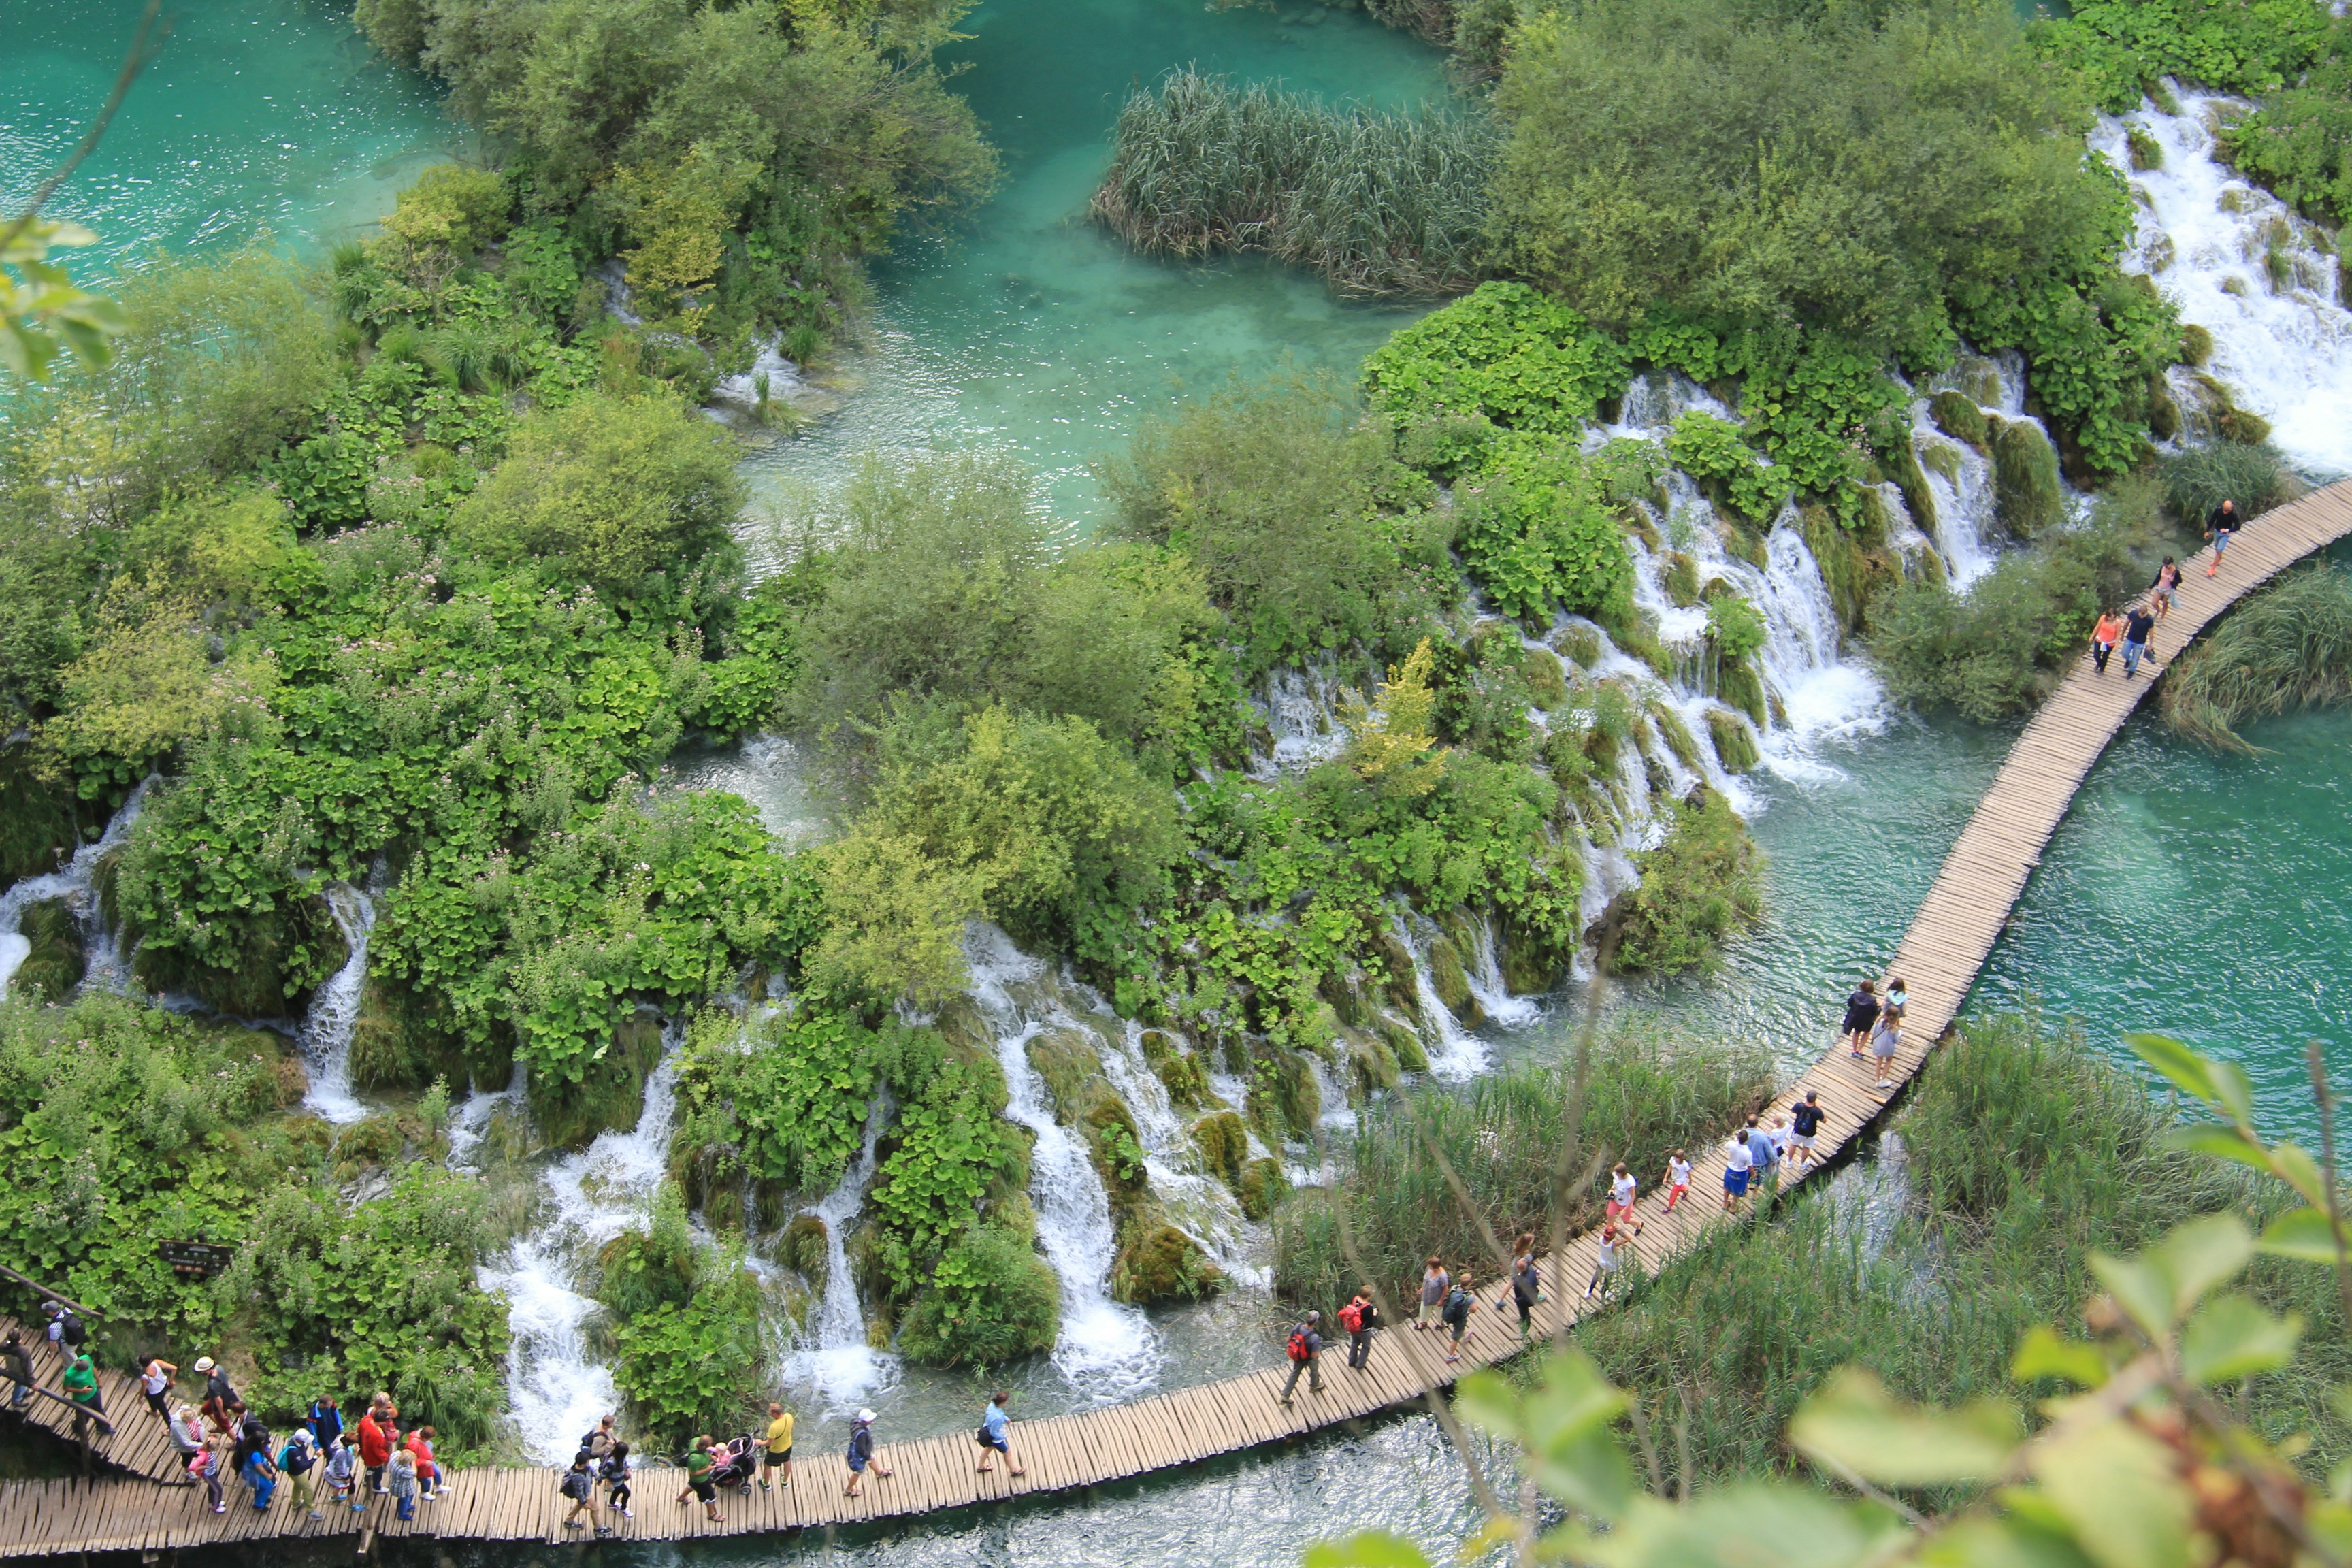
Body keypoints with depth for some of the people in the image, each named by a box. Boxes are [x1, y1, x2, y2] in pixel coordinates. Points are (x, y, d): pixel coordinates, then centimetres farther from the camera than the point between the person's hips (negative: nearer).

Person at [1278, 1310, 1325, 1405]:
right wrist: (1319, 1352, -9)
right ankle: (1314, 1386, 57)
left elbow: (1289, 1339, -10)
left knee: (1294, 1373, 23)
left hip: (1297, 1355, 4)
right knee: (1314, 1370, 29)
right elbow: (1314, 1355, -31)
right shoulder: (1315, 1337, -40)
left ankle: (1285, 1396, 26)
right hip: (1309, 1358, -4)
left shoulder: (1297, 1327, -27)